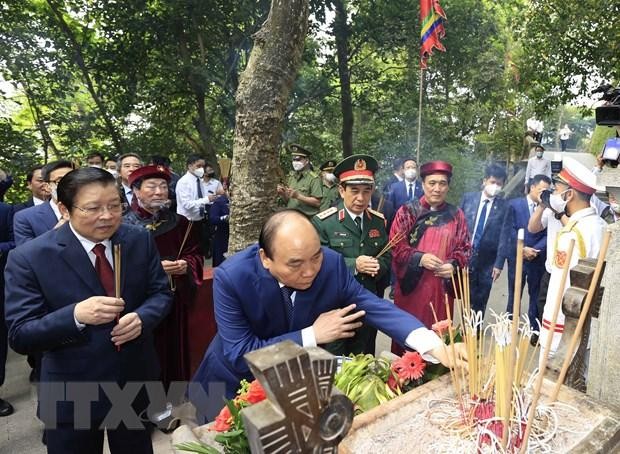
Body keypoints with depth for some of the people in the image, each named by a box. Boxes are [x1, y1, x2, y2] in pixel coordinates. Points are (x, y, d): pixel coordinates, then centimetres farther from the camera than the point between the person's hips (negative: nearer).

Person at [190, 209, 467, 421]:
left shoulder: (331, 263, -23)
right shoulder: (231, 277, -31)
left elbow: (372, 305, -20)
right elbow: (240, 356, -29)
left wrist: (433, 344, -35)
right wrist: (312, 335, -31)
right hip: (238, 385, -1)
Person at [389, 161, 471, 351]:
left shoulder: (456, 215, 6)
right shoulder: (407, 211, -1)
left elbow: (464, 248, 8)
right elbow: (395, 245, -5)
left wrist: (454, 264, -12)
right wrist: (419, 258, -19)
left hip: (442, 287, 2)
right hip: (411, 285, -2)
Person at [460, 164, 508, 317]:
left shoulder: (504, 206, -4)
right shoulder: (468, 198, 0)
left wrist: (499, 264, -7)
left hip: (487, 262, -1)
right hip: (464, 257, 1)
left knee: (480, 303, 11)